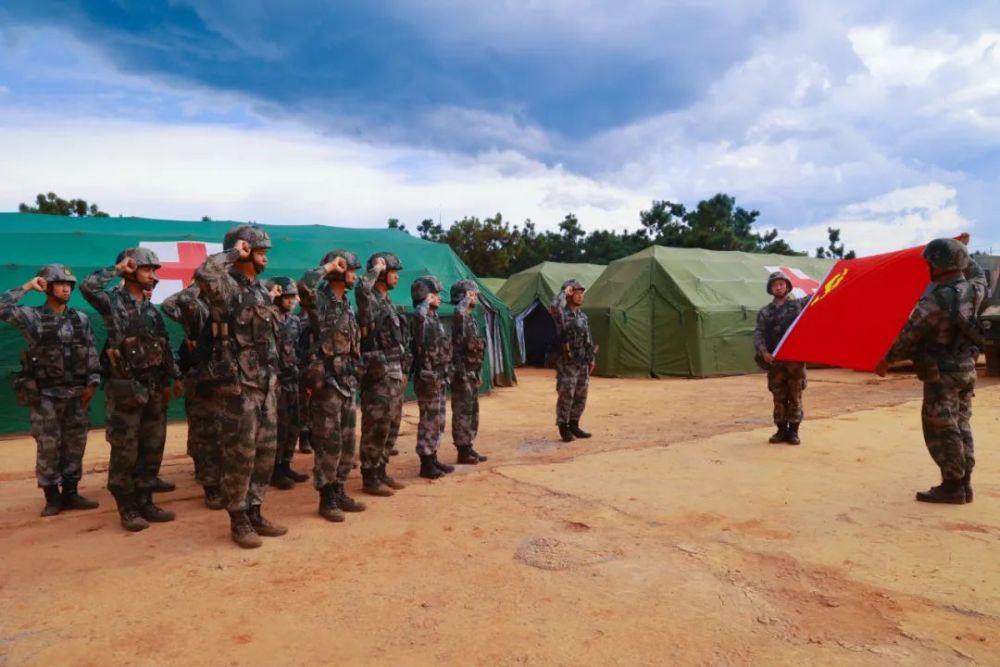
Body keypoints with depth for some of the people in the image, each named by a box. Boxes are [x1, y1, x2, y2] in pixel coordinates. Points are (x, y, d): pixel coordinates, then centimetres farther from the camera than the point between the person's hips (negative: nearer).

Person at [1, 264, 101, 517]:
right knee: (48, 446, 1)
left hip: (74, 394, 4)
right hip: (43, 394, -3)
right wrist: (27, 287, -12)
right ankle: (52, 496, 13)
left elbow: (91, 353, 7)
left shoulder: (81, 319, 6)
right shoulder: (33, 316, -4)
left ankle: (71, 493, 18)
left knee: (74, 444, 8)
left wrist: (92, 382, 1)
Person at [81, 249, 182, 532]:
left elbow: (165, 346, 18)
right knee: (125, 451, 0)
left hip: (154, 386, 7)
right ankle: (127, 509, 10)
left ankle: (145, 503, 21)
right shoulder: (114, 301, -5)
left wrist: (174, 377, 15)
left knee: (152, 449, 10)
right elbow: (88, 287, -27)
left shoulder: (152, 309, 14)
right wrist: (117, 268, -13)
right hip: (126, 386, -6)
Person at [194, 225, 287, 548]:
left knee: (265, 451, 12)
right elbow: (204, 273, -34)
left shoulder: (261, 289, 14)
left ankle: (254, 512, 24)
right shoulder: (227, 287, -10)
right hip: (239, 384, -8)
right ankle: (238, 520, 14)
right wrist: (233, 252, -19)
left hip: (266, 383, 8)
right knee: (240, 454, 0)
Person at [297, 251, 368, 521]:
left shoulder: (347, 305, 15)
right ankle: (326, 498, 9)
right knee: (328, 443, -1)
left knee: (346, 442, 13)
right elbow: (305, 285, -34)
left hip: (347, 382, 8)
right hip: (327, 382, -8)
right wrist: (329, 267, -18)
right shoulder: (320, 301, -10)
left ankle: (339, 492, 23)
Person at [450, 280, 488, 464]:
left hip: (472, 373, 9)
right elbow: (456, 349, -24)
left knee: (472, 413, 14)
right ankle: (462, 451, 4)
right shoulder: (459, 318, -14)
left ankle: (468, 448, 21)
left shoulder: (470, 318, 14)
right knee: (462, 413, -2)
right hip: (464, 374, -9)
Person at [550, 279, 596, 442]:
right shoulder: (561, 314, -10)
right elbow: (554, 307, -36)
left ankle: (574, 425, 24)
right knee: (566, 396, -3)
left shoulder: (583, 316, 13)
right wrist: (563, 292, -20)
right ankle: (564, 428, 8)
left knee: (580, 397, 12)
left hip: (582, 363, 7)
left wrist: (591, 359, 16)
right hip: (566, 363, -7)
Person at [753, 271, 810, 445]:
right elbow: (758, 335, 0)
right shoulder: (765, 312, 11)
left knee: (795, 397, 3)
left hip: (796, 359, -1)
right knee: (779, 398, 6)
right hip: (774, 361, 1)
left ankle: (793, 431, 11)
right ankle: (781, 430, 15)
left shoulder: (799, 304, 10)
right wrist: (763, 352, -16)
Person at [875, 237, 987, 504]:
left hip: (942, 372, -8)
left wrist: (887, 359, -3)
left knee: (941, 429, 0)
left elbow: (910, 334, -14)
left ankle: (952, 485, 5)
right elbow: (979, 275, 27)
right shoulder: (974, 290, 0)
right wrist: (962, 253, 30)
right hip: (967, 368, 8)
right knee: (961, 425, 15)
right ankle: (964, 483, 21)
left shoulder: (935, 300, -22)